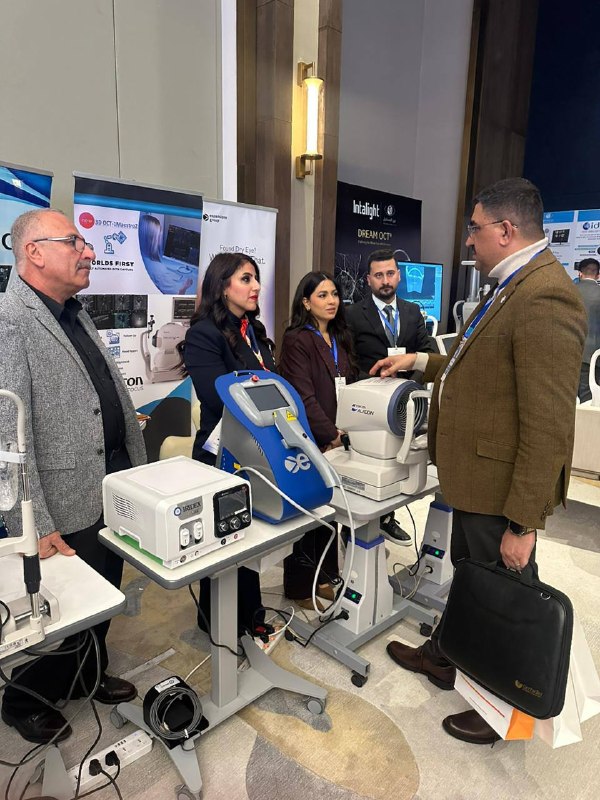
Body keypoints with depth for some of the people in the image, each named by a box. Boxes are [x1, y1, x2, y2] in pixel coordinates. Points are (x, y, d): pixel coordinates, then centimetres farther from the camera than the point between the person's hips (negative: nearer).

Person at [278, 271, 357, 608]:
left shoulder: (339, 339, 14)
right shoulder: (297, 340, -10)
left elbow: (349, 387, 14)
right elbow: (305, 397, -17)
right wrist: (330, 434, -18)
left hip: (335, 438, 7)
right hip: (309, 441, -7)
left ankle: (325, 577, 32)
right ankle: (299, 587, 21)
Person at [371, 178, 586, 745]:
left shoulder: (543, 299, -24)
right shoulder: (512, 288, 10)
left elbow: (548, 426, -26)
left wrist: (523, 523, -23)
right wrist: (422, 363, 16)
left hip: (502, 491, -9)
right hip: (476, 480, 10)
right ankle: (445, 656, 50)